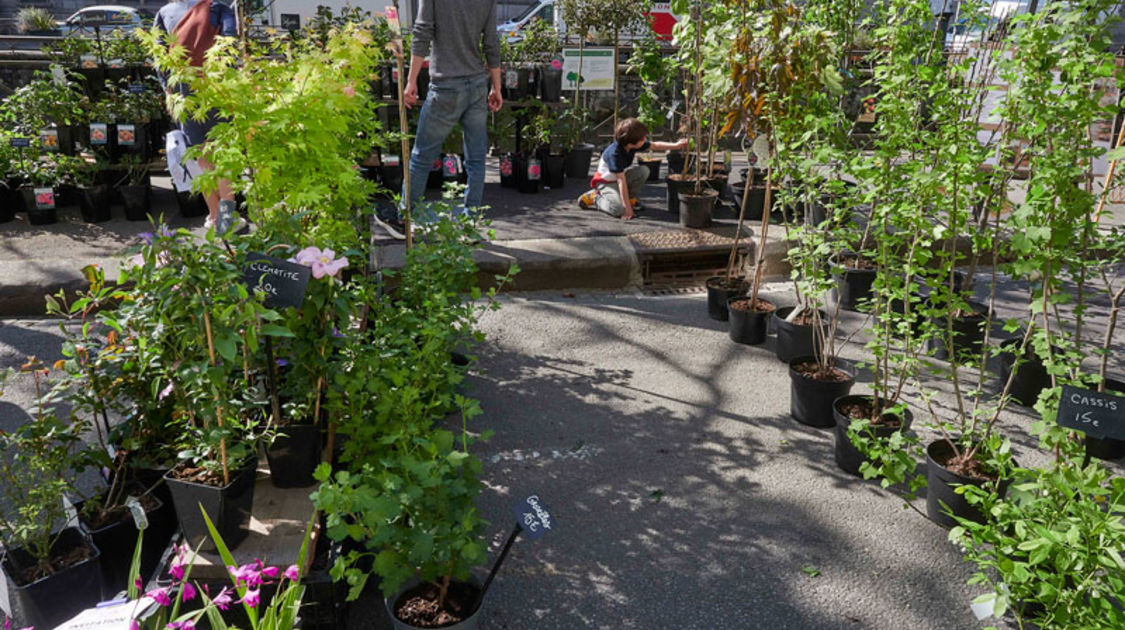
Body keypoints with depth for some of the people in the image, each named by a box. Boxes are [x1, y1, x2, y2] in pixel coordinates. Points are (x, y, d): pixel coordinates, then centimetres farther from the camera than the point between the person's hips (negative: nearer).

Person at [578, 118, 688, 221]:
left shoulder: (633, 145, -13)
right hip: (606, 182, -7)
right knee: (619, 209, -30)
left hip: (620, 175, 7)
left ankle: (630, 197, 2)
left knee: (644, 170, -17)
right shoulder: (614, 154, -34)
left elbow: (655, 146, 6)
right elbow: (621, 182, -35)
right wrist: (628, 209, -34)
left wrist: (676, 145, -4)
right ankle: (594, 197, -4)